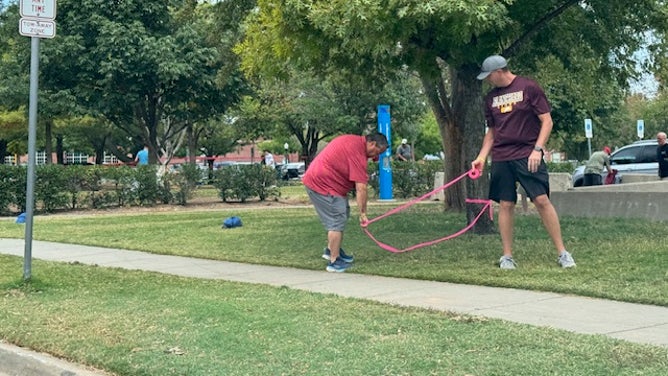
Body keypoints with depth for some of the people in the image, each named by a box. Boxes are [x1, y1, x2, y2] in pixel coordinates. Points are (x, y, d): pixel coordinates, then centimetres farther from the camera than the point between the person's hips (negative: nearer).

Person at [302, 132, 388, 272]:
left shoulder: (354, 140, 9)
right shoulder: (358, 152, -22)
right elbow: (361, 188, -23)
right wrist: (363, 214, -17)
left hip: (317, 179, 11)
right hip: (323, 183, -11)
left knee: (342, 215, 17)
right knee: (337, 221, -8)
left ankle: (331, 250, 26)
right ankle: (334, 261, -2)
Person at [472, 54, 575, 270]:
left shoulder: (528, 88, -2)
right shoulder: (491, 97, 14)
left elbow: (547, 121, -3)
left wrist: (537, 149, -13)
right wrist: (482, 157, 10)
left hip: (527, 156, -4)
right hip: (500, 159, 4)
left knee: (542, 200, -10)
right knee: (505, 205, 3)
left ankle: (562, 253, -2)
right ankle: (507, 256, 10)